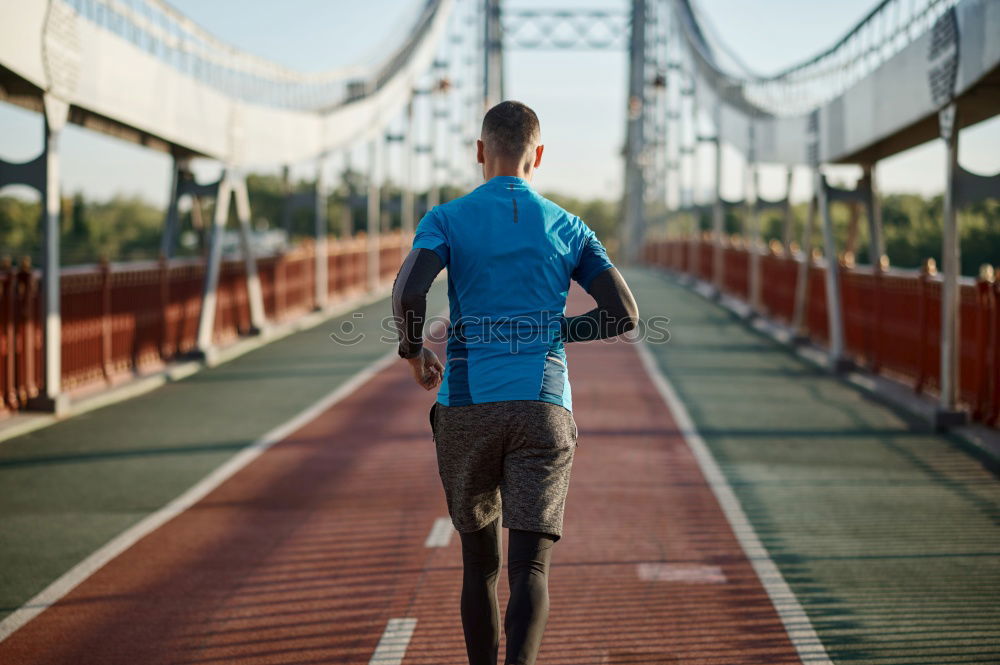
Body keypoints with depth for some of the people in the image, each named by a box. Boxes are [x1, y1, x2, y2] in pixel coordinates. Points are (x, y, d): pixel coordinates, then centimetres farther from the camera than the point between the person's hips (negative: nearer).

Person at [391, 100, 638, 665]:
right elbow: (625, 314, 4)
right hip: (544, 406, 0)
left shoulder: (447, 220, 3)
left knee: (480, 563, 16)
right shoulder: (568, 227, 9)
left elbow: (408, 292, -15)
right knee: (530, 569, -6)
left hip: (466, 406, 0)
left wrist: (414, 351, 5)